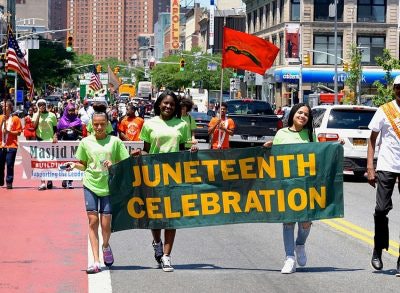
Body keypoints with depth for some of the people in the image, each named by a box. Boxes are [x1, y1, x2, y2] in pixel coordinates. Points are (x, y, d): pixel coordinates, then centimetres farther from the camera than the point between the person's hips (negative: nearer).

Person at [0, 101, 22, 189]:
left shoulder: (15, 119, 1)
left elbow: (19, 132, -1)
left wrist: (9, 131, -13)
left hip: (11, 146, -3)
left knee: (10, 165, -6)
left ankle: (9, 182, 1)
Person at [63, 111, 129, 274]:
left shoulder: (115, 141, 2)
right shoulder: (86, 142, 5)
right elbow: (83, 165, 14)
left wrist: (114, 165, -14)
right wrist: (74, 165, -6)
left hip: (109, 186, -1)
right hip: (91, 185, 1)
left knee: (106, 223, -1)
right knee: (93, 221, -6)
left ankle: (106, 246, 34)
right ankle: (96, 261, -5)